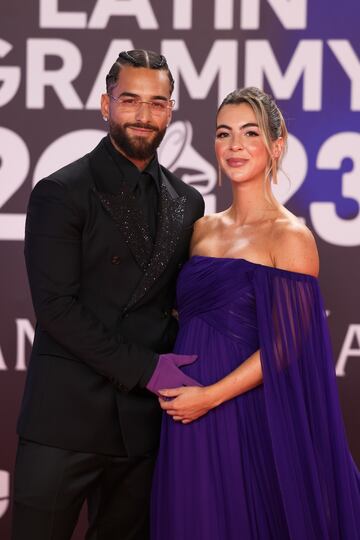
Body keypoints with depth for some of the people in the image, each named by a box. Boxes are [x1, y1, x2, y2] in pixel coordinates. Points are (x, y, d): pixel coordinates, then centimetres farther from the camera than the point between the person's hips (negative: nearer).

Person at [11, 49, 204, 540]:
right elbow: (56, 307, -12)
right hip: (66, 413, -4)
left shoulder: (187, 203, 10)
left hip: (144, 420, 4)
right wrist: (143, 368, -14)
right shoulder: (60, 193, -5)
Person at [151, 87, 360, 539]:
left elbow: (287, 346, -14)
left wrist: (210, 395, -16)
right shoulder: (203, 229, 10)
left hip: (248, 417, -6)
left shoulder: (290, 237, -9)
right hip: (188, 418, 6)